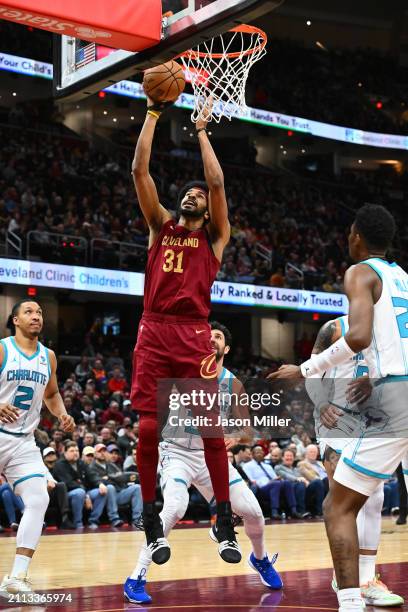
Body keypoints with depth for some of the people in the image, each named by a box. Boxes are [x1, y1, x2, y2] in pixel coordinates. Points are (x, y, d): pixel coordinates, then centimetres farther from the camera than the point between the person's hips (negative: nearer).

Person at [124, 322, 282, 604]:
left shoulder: (233, 384, 2)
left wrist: (233, 436, -17)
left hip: (211, 454, 5)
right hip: (178, 453, -4)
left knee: (253, 510, 2)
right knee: (175, 508, -30)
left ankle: (261, 559, 36)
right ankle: (136, 579, -20)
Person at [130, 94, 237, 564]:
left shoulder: (214, 236, 13)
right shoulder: (160, 226, 18)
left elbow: (217, 182, 0)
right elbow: (139, 170, 10)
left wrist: (201, 131, 9)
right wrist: (153, 113, 9)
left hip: (195, 335, -1)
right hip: (154, 332, 2)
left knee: (211, 428, -4)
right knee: (148, 428, -3)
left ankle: (225, 524, 4)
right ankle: (152, 524, 7)